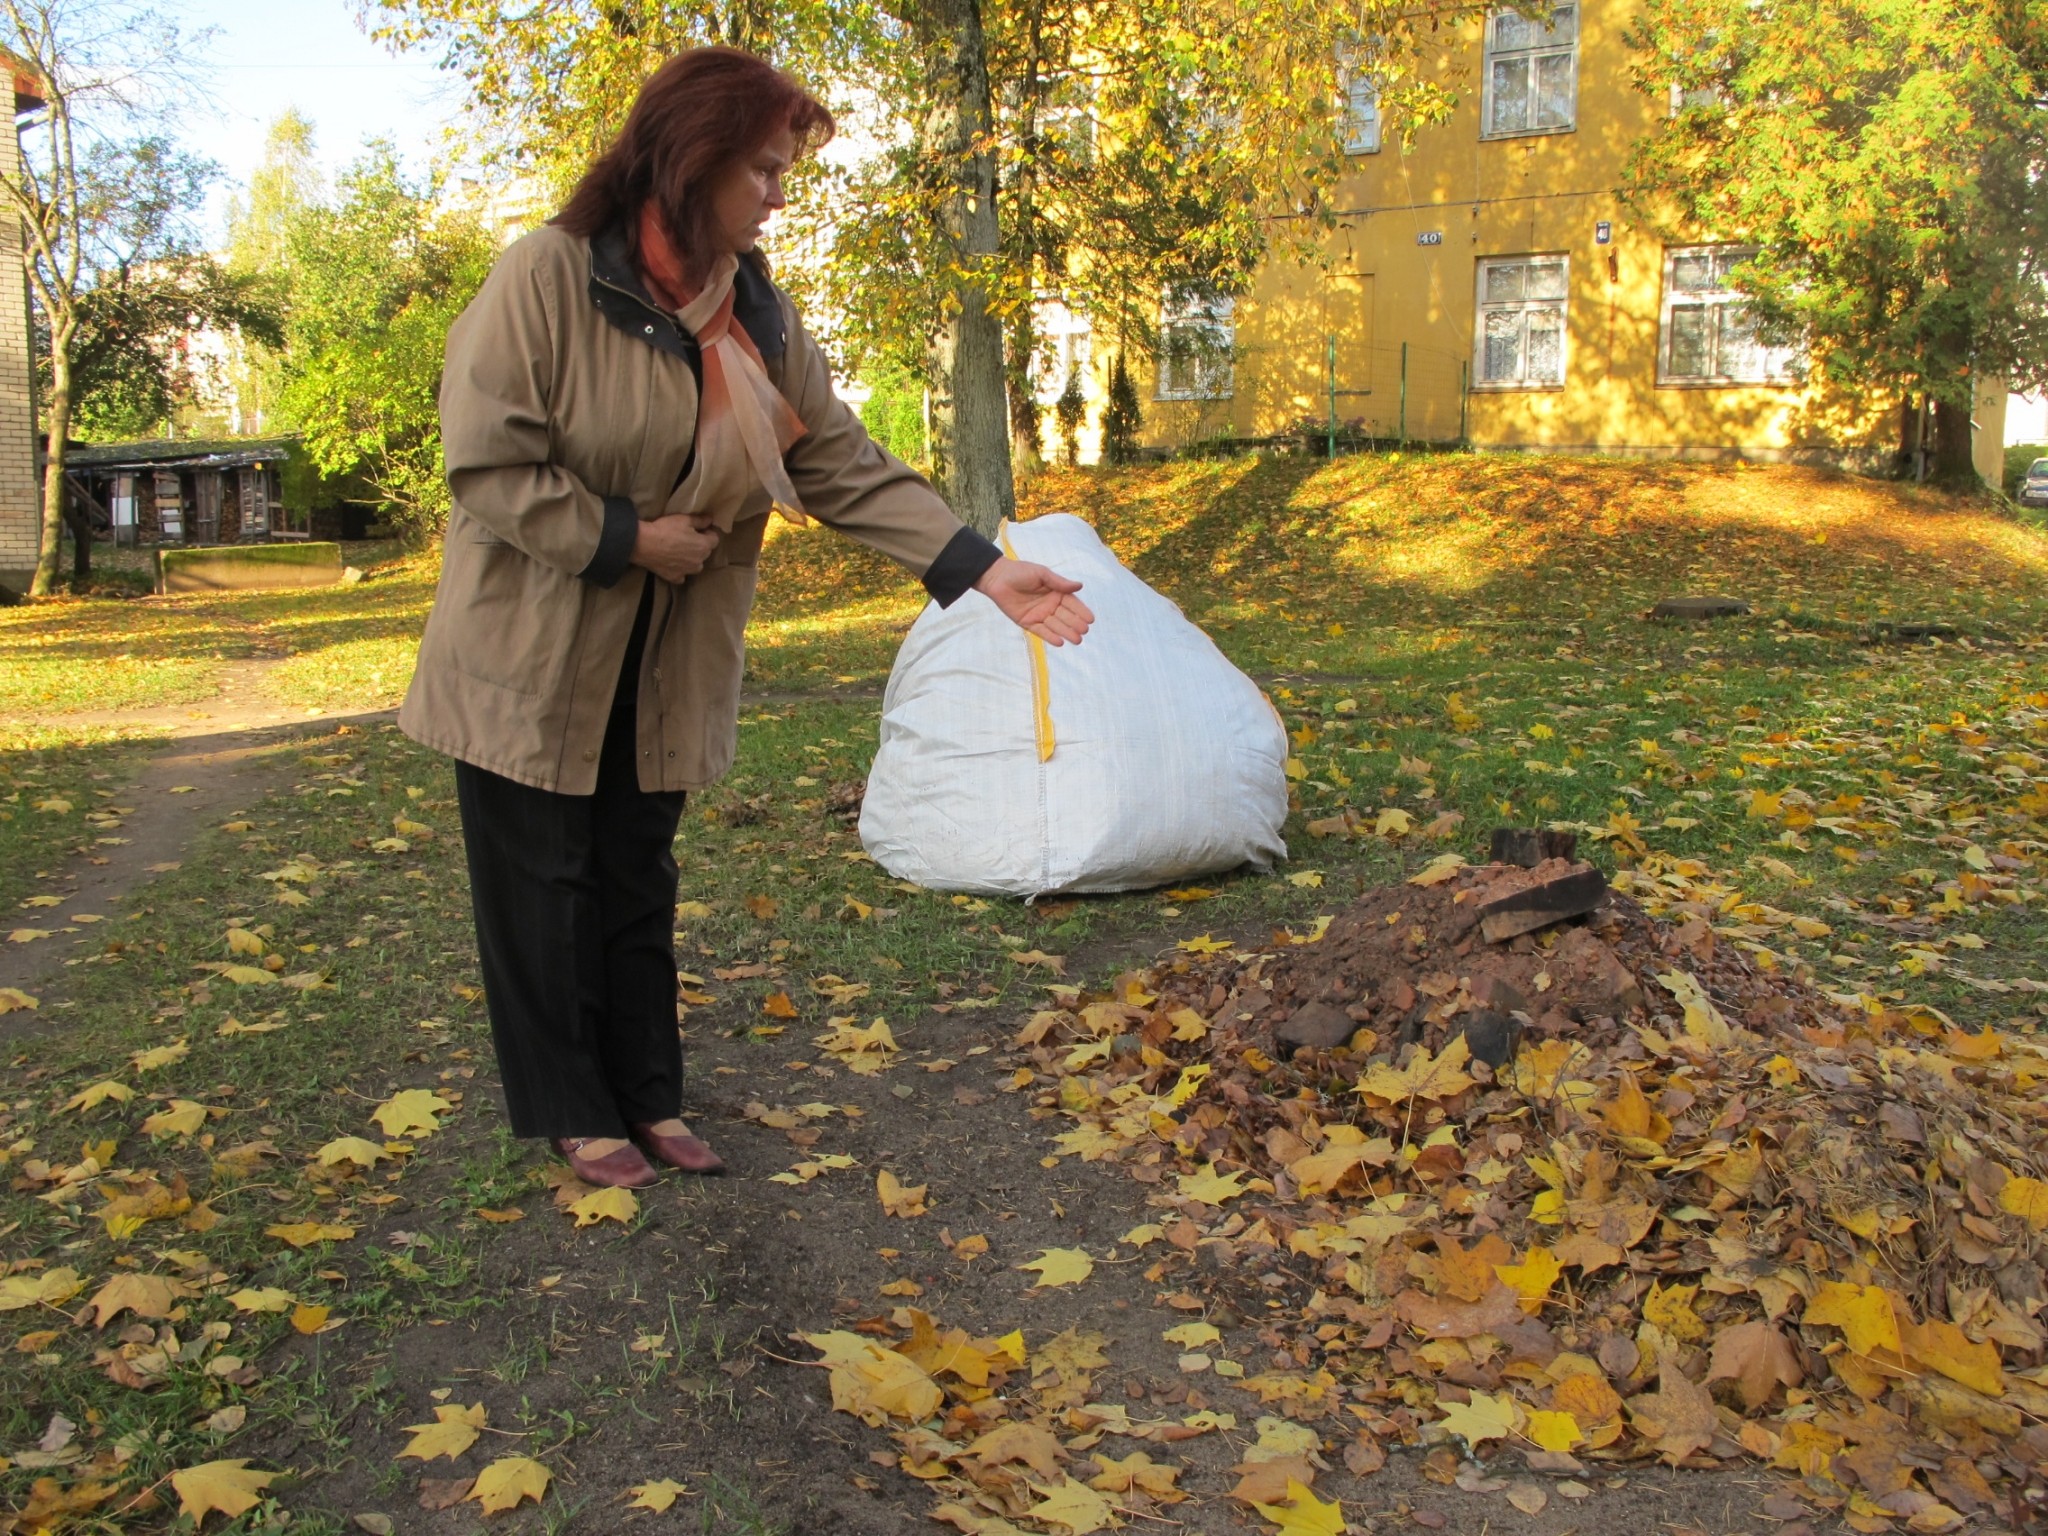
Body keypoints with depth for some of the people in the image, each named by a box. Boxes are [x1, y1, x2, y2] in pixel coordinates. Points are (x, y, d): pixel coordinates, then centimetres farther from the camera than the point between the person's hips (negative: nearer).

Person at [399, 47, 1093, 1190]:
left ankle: (650, 1097, 29)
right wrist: (627, 538, -20)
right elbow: (488, 460, -20)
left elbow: (848, 467, -3)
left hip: (664, 663, 6)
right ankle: (572, 1112, 23)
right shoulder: (549, 278, -18)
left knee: (638, 877, 15)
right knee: (549, 882, 7)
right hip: (536, 650, -5)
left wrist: (981, 569, -12)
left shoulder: (758, 311, 0)